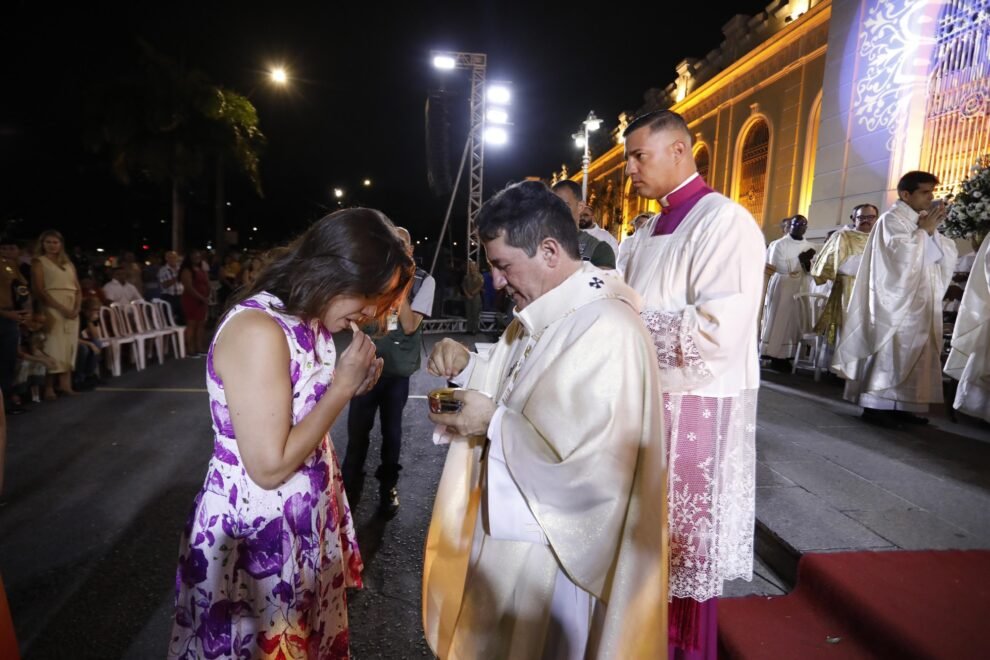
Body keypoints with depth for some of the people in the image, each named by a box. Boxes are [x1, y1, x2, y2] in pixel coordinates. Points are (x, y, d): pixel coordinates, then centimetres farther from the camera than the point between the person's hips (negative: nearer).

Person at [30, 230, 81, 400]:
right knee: (53, 347, -9)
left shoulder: (68, 264, 17)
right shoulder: (39, 262, 3)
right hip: (52, 309, -5)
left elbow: (78, 289, 12)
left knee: (69, 347, 3)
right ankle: (49, 387, -5)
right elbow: (40, 291, -7)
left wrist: (76, 308, -6)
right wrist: (62, 308, -16)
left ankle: (65, 384, 6)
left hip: (72, 310, 5)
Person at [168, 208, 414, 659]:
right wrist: (344, 387, -21)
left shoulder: (309, 321, 1)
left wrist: (351, 383, -5)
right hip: (256, 533, -8)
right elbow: (269, 467, -27)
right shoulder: (258, 330, -27)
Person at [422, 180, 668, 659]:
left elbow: (595, 466, -31)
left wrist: (495, 423, -23)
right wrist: (468, 367, -5)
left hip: (552, 548, -9)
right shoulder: (542, 318, 4)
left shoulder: (606, 330, -28)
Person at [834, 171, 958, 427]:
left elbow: (947, 256, 12)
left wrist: (933, 231, -1)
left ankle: (900, 405, 12)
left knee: (912, 353, 7)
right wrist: (924, 230, -8)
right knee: (889, 352, -10)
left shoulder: (920, 220, 17)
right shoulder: (892, 219, -7)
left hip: (920, 302, 9)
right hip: (897, 301, -8)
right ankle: (875, 405, -6)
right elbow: (904, 255, -20)